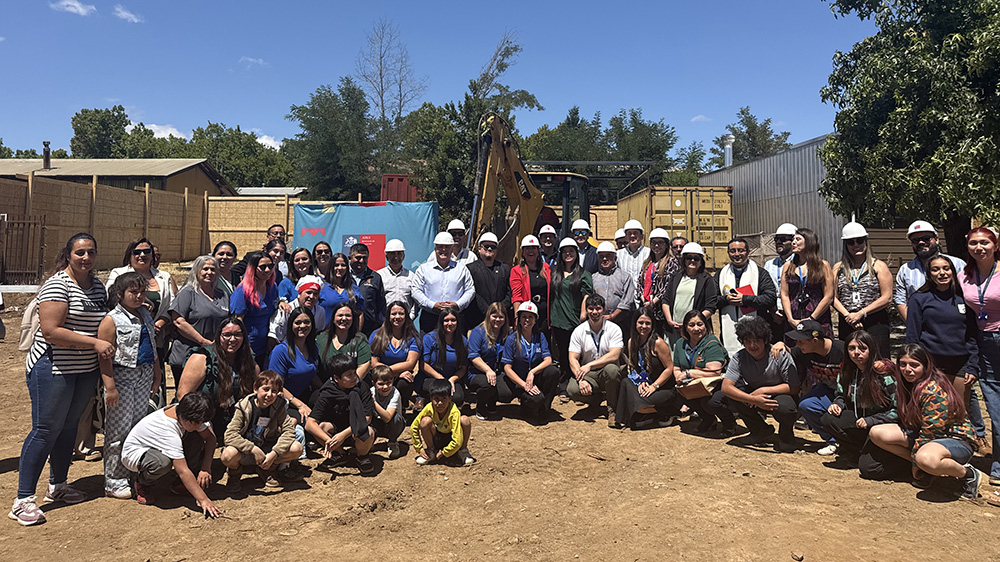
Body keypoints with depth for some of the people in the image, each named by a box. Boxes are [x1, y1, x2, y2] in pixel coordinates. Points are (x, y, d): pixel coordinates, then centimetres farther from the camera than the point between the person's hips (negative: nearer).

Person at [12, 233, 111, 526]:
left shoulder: (98, 286, 11)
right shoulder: (57, 284, -13)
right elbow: (51, 331, -21)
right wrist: (94, 343, -22)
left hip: (87, 370, 7)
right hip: (53, 368, -7)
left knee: (69, 427, 16)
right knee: (45, 430, -4)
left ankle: (57, 485, 30)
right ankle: (23, 500, 5)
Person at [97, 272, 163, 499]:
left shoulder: (145, 315, 13)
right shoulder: (112, 320, -10)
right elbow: (105, 356, -15)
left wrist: (156, 374, 21)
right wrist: (110, 387, -19)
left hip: (144, 377, 7)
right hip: (122, 377, -7)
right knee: (119, 430, -2)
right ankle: (114, 482, 8)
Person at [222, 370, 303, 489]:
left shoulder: (278, 407, -8)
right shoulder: (244, 407, -16)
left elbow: (289, 430, -15)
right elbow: (230, 434, -23)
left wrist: (274, 454, -28)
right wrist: (254, 450, -32)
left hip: (267, 450, 3)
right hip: (245, 451, -3)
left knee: (297, 449, -20)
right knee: (228, 455, -36)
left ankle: (269, 469, 8)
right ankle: (234, 472, 3)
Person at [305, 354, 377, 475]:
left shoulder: (361, 387, -16)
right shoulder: (326, 394, -18)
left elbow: (367, 418, -20)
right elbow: (309, 423, -26)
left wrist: (344, 434, -31)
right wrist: (328, 440, -42)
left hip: (357, 430, -1)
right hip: (337, 429, 1)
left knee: (369, 432, -36)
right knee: (321, 426, -29)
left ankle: (362, 456, -1)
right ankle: (340, 454, -1)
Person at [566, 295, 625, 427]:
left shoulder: (614, 329, -4)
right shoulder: (579, 331, 1)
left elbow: (614, 356, -17)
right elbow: (573, 359, -4)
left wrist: (589, 365, -27)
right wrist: (581, 380, -22)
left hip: (606, 372, -1)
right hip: (587, 375, 2)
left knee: (611, 369, -37)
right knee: (571, 390, -28)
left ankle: (612, 409, -15)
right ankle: (596, 398, 7)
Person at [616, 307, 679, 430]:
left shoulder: (658, 343, -15)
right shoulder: (632, 342, 4)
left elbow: (669, 368, -13)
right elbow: (633, 367, 12)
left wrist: (654, 386, -17)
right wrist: (641, 382, -7)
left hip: (665, 387, -6)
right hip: (643, 386, 6)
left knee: (639, 407, -28)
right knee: (625, 382, -23)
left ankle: (666, 415, -2)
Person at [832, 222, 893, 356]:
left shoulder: (879, 266, 5)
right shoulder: (838, 268, 12)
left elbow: (887, 298, -3)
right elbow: (833, 297, 6)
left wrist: (861, 313, -10)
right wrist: (847, 315, -9)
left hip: (875, 324, -2)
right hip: (847, 325, 2)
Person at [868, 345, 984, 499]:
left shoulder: (934, 391, -25)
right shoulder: (907, 385, 2)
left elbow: (930, 432, -23)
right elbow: (907, 422, 11)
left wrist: (914, 459, -16)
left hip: (957, 439, -8)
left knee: (926, 459, -43)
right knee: (877, 433, -9)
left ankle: (969, 474, -11)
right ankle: (925, 468, -2)